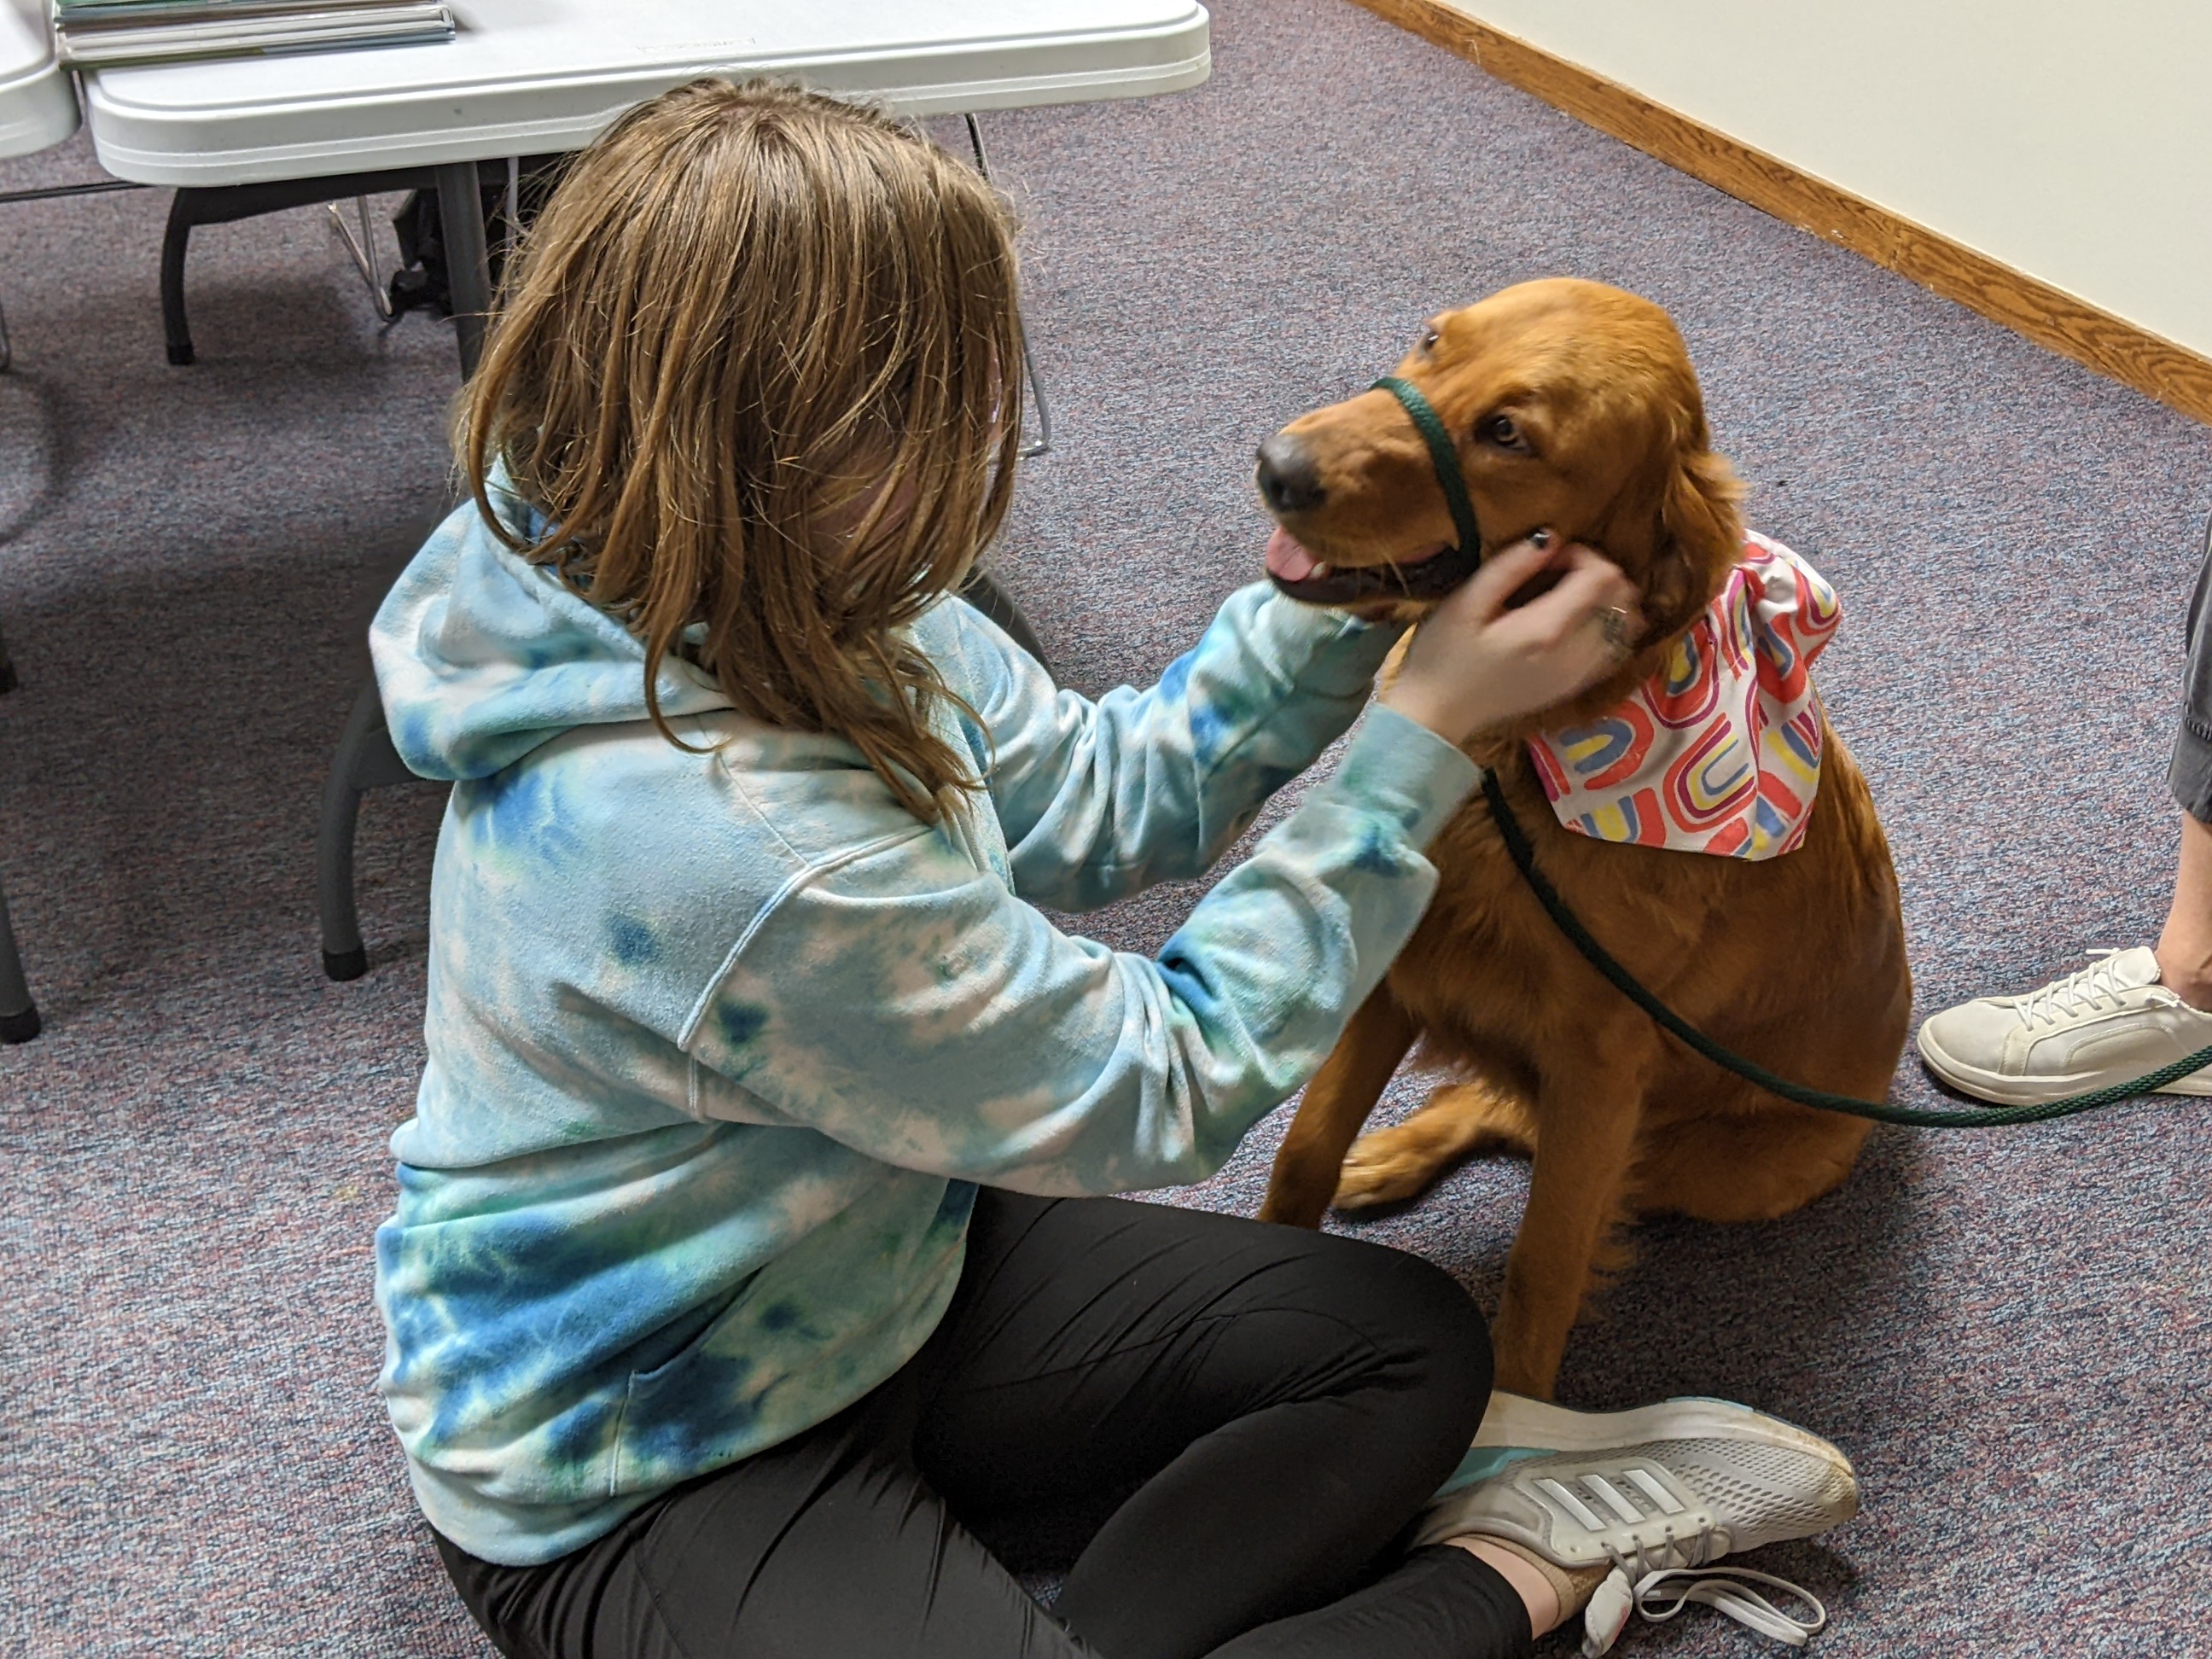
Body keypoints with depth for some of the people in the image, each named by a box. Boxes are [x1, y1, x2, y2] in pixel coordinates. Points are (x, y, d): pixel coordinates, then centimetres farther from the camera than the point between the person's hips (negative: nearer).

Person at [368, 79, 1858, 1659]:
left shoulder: (781, 604, -11)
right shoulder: (728, 844, -37)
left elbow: (1093, 803, 3)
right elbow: (1165, 1083, -23)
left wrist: (1331, 611, -11)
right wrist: (1424, 738, -20)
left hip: (871, 1274, 8)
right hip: (630, 1484, -8)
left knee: (1406, 1337, 0)